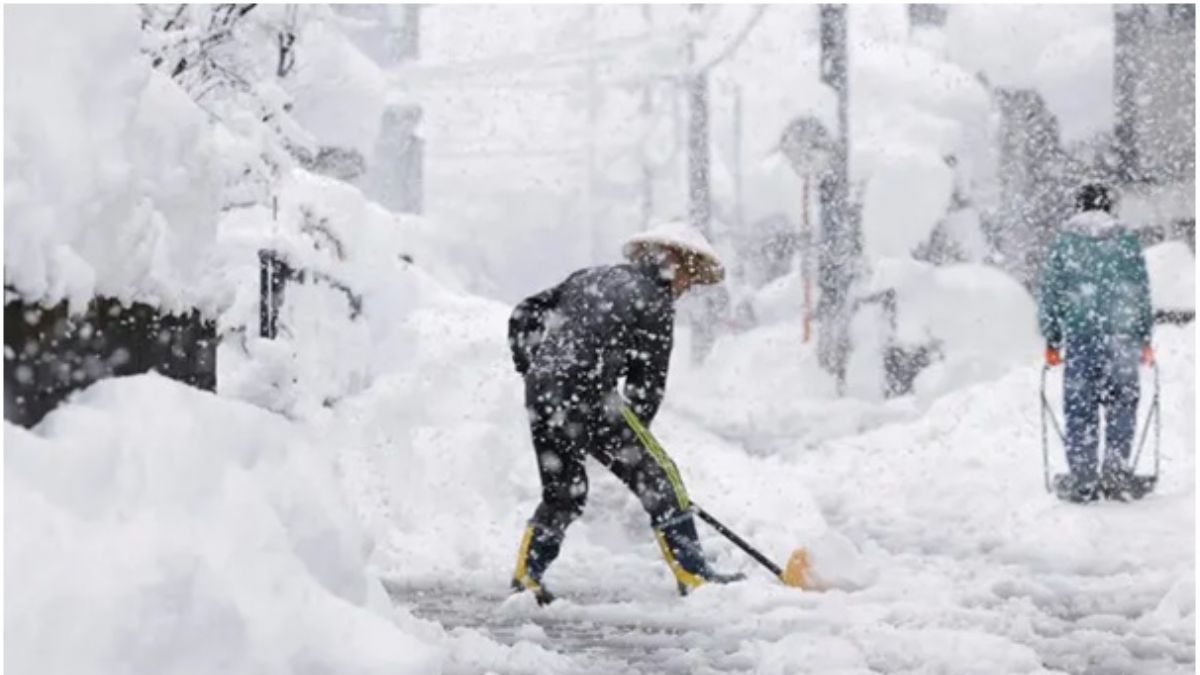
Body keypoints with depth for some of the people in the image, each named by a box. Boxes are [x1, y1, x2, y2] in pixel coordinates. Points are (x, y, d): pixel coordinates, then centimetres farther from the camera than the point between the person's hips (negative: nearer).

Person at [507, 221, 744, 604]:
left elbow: (524, 316, 20)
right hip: (585, 399, -8)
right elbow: (647, 385, -1)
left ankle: (526, 576, 21)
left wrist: (531, 367, 24)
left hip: (541, 396, 8)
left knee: (562, 493, 18)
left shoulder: (591, 277, 20)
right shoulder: (655, 303, -2)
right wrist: (630, 438, 8)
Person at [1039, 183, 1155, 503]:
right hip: (1122, 337, 0)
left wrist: (1051, 340, 11)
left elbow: (1051, 293, 5)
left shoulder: (1065, 242, 4)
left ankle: (1082, 479, 2)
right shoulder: (1127, 240, 5)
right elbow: (1142, 293, 7)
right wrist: (1144, 338, 14)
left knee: (1080, 408, 4)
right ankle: (1116, 469, -2)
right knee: (1122, 404, 8)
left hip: (1079, 336, 0)